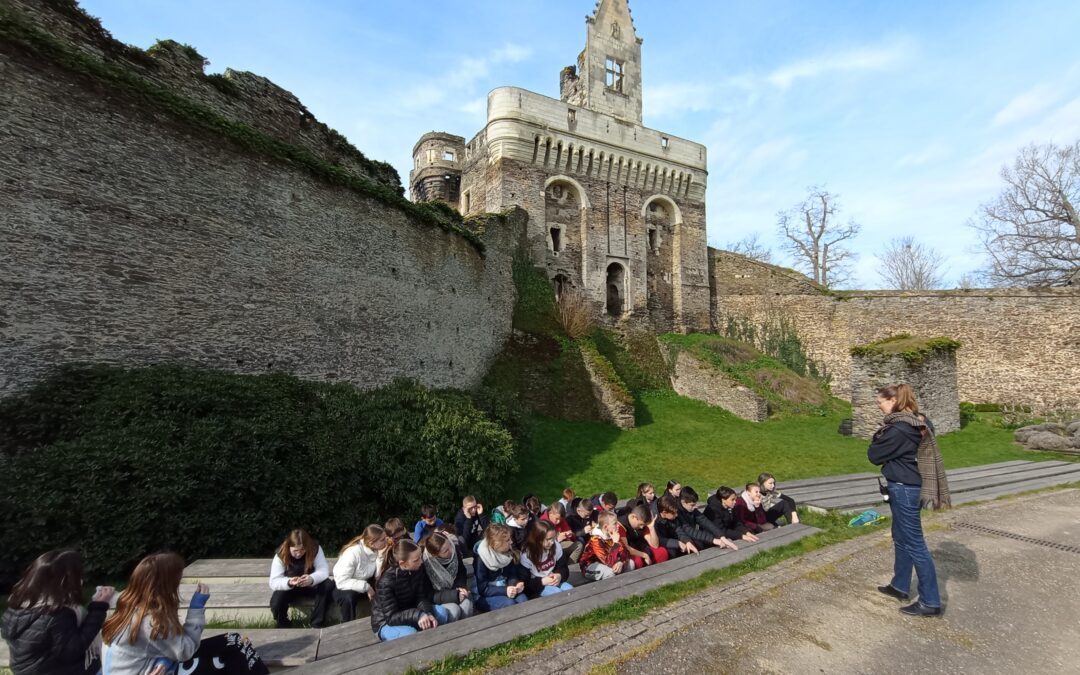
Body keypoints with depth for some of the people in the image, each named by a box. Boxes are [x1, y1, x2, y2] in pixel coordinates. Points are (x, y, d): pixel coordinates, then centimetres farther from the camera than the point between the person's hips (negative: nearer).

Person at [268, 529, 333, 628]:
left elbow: (324, 570, -24)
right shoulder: (281, 555, -21)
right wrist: (289, 582, -44)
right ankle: (283, 626, 6)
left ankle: (317, 625, -12)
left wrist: (312, 579, -46)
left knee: (328, 585, -29)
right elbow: (273, 582, -23)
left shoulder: (315, 549, -21)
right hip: (289, 588, 0)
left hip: (311, 586, 0)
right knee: (276, 602, -30)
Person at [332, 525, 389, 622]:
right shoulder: (353, 552, -30)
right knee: (348, 597, -37)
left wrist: (381, 556, -30)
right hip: (344, 587, -5)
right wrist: (366, 587, -33)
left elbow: (379, 577, -18)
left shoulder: (376, 550, -13)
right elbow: (341, 582, -33)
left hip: (365, 582, 5)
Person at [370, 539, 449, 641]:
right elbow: (391, 617, -29)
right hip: (386, 623, -5)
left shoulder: (417, 570, -12)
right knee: (410, 634, -36)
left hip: (407, 613, 6)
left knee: (442, 612, -17)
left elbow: (421, 598, -8)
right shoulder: (386, 582, -29)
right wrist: (417, 615, -43)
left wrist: (428, 613, -29)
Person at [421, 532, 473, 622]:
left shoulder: (454, 550, -14)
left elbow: (462, 572, 4)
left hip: (454, 591, 4)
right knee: (454, 610, -31)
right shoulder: (425, 564, -28)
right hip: (435, 599, -4)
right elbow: (429, 595, -22)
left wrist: (460, 587, -16)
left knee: (466, 604, -26)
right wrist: (455, 595, -28)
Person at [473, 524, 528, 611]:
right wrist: (504, 590, -31)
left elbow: (512, 575, 4)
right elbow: (482, 589, -20)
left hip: (504, 590, 5)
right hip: (485, 596, -5)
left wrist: (516, 584, -20)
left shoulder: (508, 553, -3)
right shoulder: (481, 559, -20)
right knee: (509, 603, -31)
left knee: (523, 599, -25)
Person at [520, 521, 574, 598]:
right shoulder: (526, 555, -20)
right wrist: (542, 581, -26)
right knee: (558, 593, -29)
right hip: (536, 586, -4)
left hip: (555, 581, 4)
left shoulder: (556, 546, -8)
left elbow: (564, 568, 3)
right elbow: (524, 583, -15)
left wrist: (559, 576, -20)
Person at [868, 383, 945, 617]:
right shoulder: (916, 424, 7)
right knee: (901, 538, 20)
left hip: (904, 489, -10)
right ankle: (900, 586, 33)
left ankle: (931, 602, 10)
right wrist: (884, 432, 1)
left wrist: (879, 435, -2)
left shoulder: (898, 429, -23)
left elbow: (874, 455, -14)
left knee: (914, 543, 0)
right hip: (910, 486, 10)